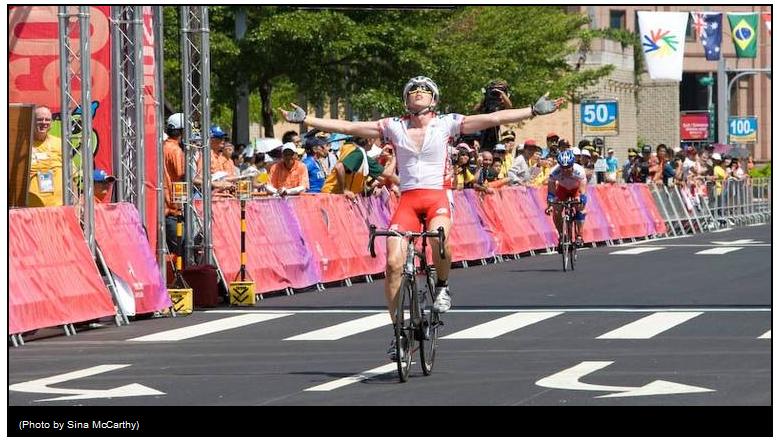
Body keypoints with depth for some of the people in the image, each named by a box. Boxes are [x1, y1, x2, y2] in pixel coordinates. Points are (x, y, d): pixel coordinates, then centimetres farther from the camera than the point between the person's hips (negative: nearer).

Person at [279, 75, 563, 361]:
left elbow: (495, 118, 1)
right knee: (393, 262, -13)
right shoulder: (394, 126, 10)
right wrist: (304, 119, 5)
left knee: (439, 240, -35)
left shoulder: (446, 123, 5)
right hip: (408, 198, 2)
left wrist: (534, 111, -5)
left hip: (438, 196, -2)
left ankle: (442, 286, -3)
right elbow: (347, 127, 9)